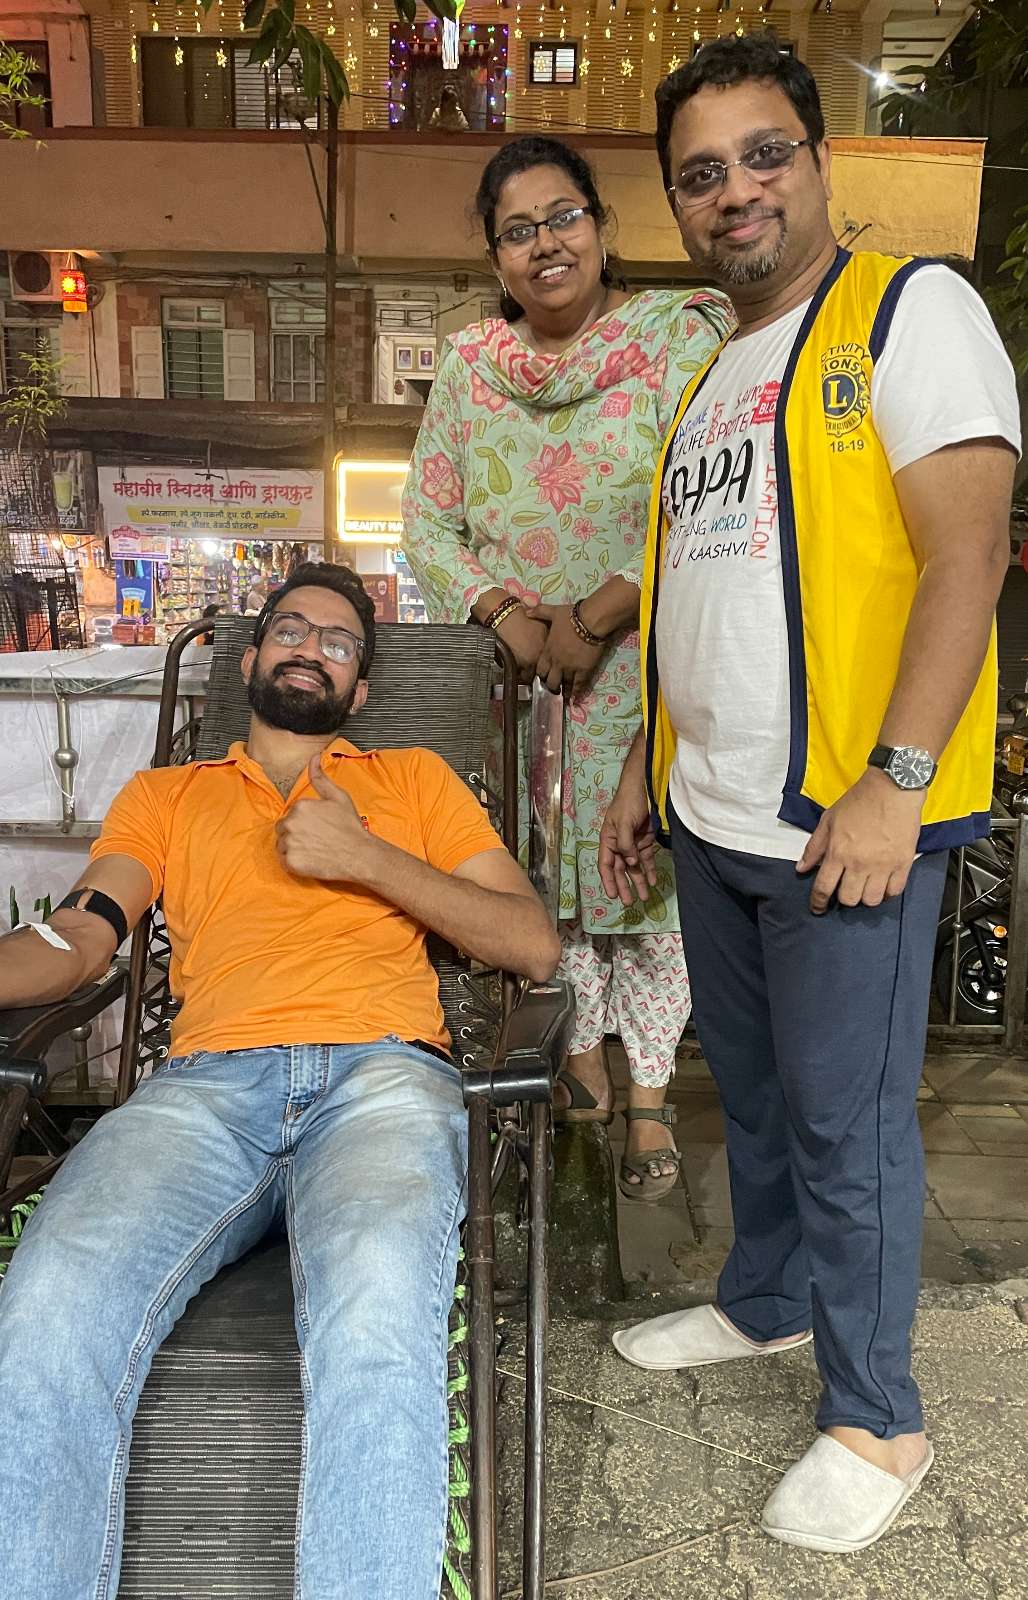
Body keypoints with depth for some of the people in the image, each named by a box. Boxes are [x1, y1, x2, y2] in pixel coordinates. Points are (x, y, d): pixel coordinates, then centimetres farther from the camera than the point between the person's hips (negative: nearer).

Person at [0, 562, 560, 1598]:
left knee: (374, 1310, -36)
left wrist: (369, 859, 4)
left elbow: (533, 945, 16)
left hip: (381, 1070, -1)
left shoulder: (413, 779, 27)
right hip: (207, 1081, 2)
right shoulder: (165, 796, 30)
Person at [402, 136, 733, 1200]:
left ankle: (648, 1097, 15)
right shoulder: (469, 363, 9)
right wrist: (507, 613, -9)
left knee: (643, 871, -1)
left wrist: (593, 622, -16)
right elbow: (426, 519, 7)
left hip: (638, 664, -3)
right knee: (541, 869, 9)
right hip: (509, 667, 4)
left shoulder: (676, 336, -3)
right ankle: (581, 1055, 29)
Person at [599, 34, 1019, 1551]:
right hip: (714, 815, 8)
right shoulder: (714, 373, 18)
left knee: (846, 1124, 2)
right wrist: (647, 767, 20)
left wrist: (893, 782, -22)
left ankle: (876, 1419, 22)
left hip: (843, 821, -7)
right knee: (751, 1085, 20)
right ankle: (768, 1298, 41)